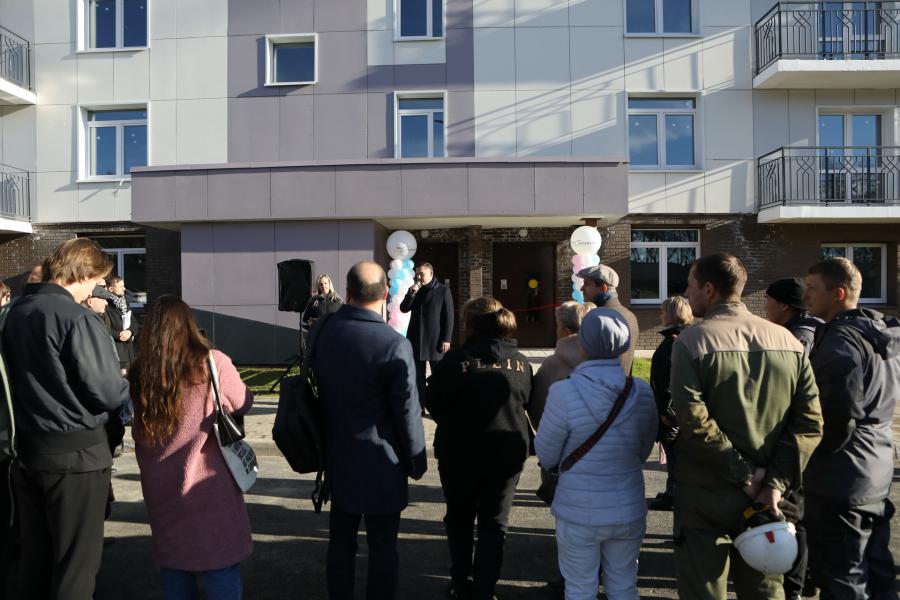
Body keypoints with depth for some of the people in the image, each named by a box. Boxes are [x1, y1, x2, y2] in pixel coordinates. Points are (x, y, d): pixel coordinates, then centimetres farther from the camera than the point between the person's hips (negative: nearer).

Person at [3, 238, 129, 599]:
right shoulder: (77, 319, -18)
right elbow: (108, 393, -18)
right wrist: (130, 387, 1)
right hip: (76, 452, -8)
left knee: (35, 558, 18)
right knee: (76, 564, 4)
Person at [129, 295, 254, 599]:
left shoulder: (138, 372, -5)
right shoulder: (212, 363, -15)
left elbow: (137, 431, 10)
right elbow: (243, 403, 1)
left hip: (160, 489, 4)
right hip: (208, 487, -4)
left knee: (172, 560, 19)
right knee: (220, 563, 8)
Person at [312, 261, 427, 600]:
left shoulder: (323, 333, -3)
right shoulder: (394, 345, -21)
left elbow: (316, 393, 7)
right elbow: (407, 411, -16)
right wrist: (417, 461, -2)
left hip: (338, 458, 6)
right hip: (381, 464, -5)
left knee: (341, 540, 19)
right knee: (382, 546, 9)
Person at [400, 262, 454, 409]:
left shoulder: (443, 290, -4)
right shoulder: (415, 289, 10)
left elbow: (449, 316, -6)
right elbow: (403, 309, 5)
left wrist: (446, 339, -12)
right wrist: (411, 293, -10)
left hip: (435, 339, -4)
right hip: (416, 339, 4)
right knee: (418, 375, 7)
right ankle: (419, 405, 15)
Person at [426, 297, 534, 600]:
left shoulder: (455, 359, -16)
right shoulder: (521, 362, -4)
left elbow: (433, 402, -9)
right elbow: (527, 403, 5)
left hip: (459, 451, -1)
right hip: (507, 452, 2)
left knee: (459, 519, 19)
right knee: (494, 523, 14)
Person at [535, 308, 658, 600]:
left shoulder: (564, 393, -21)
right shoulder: (643, 392, -8)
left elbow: (546, 455, -10)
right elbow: (643, 452, 5)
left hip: (579, 515, -3)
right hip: (629, 512, 3)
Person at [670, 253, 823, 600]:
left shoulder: (692, 341, -13)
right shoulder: (787, 340, 1)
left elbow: (693, 422, -23)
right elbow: (809, 422, -5)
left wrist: (744, 474, -14)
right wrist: (776, 482, -7)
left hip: (706, 493, -4)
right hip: (764, 494, 5)